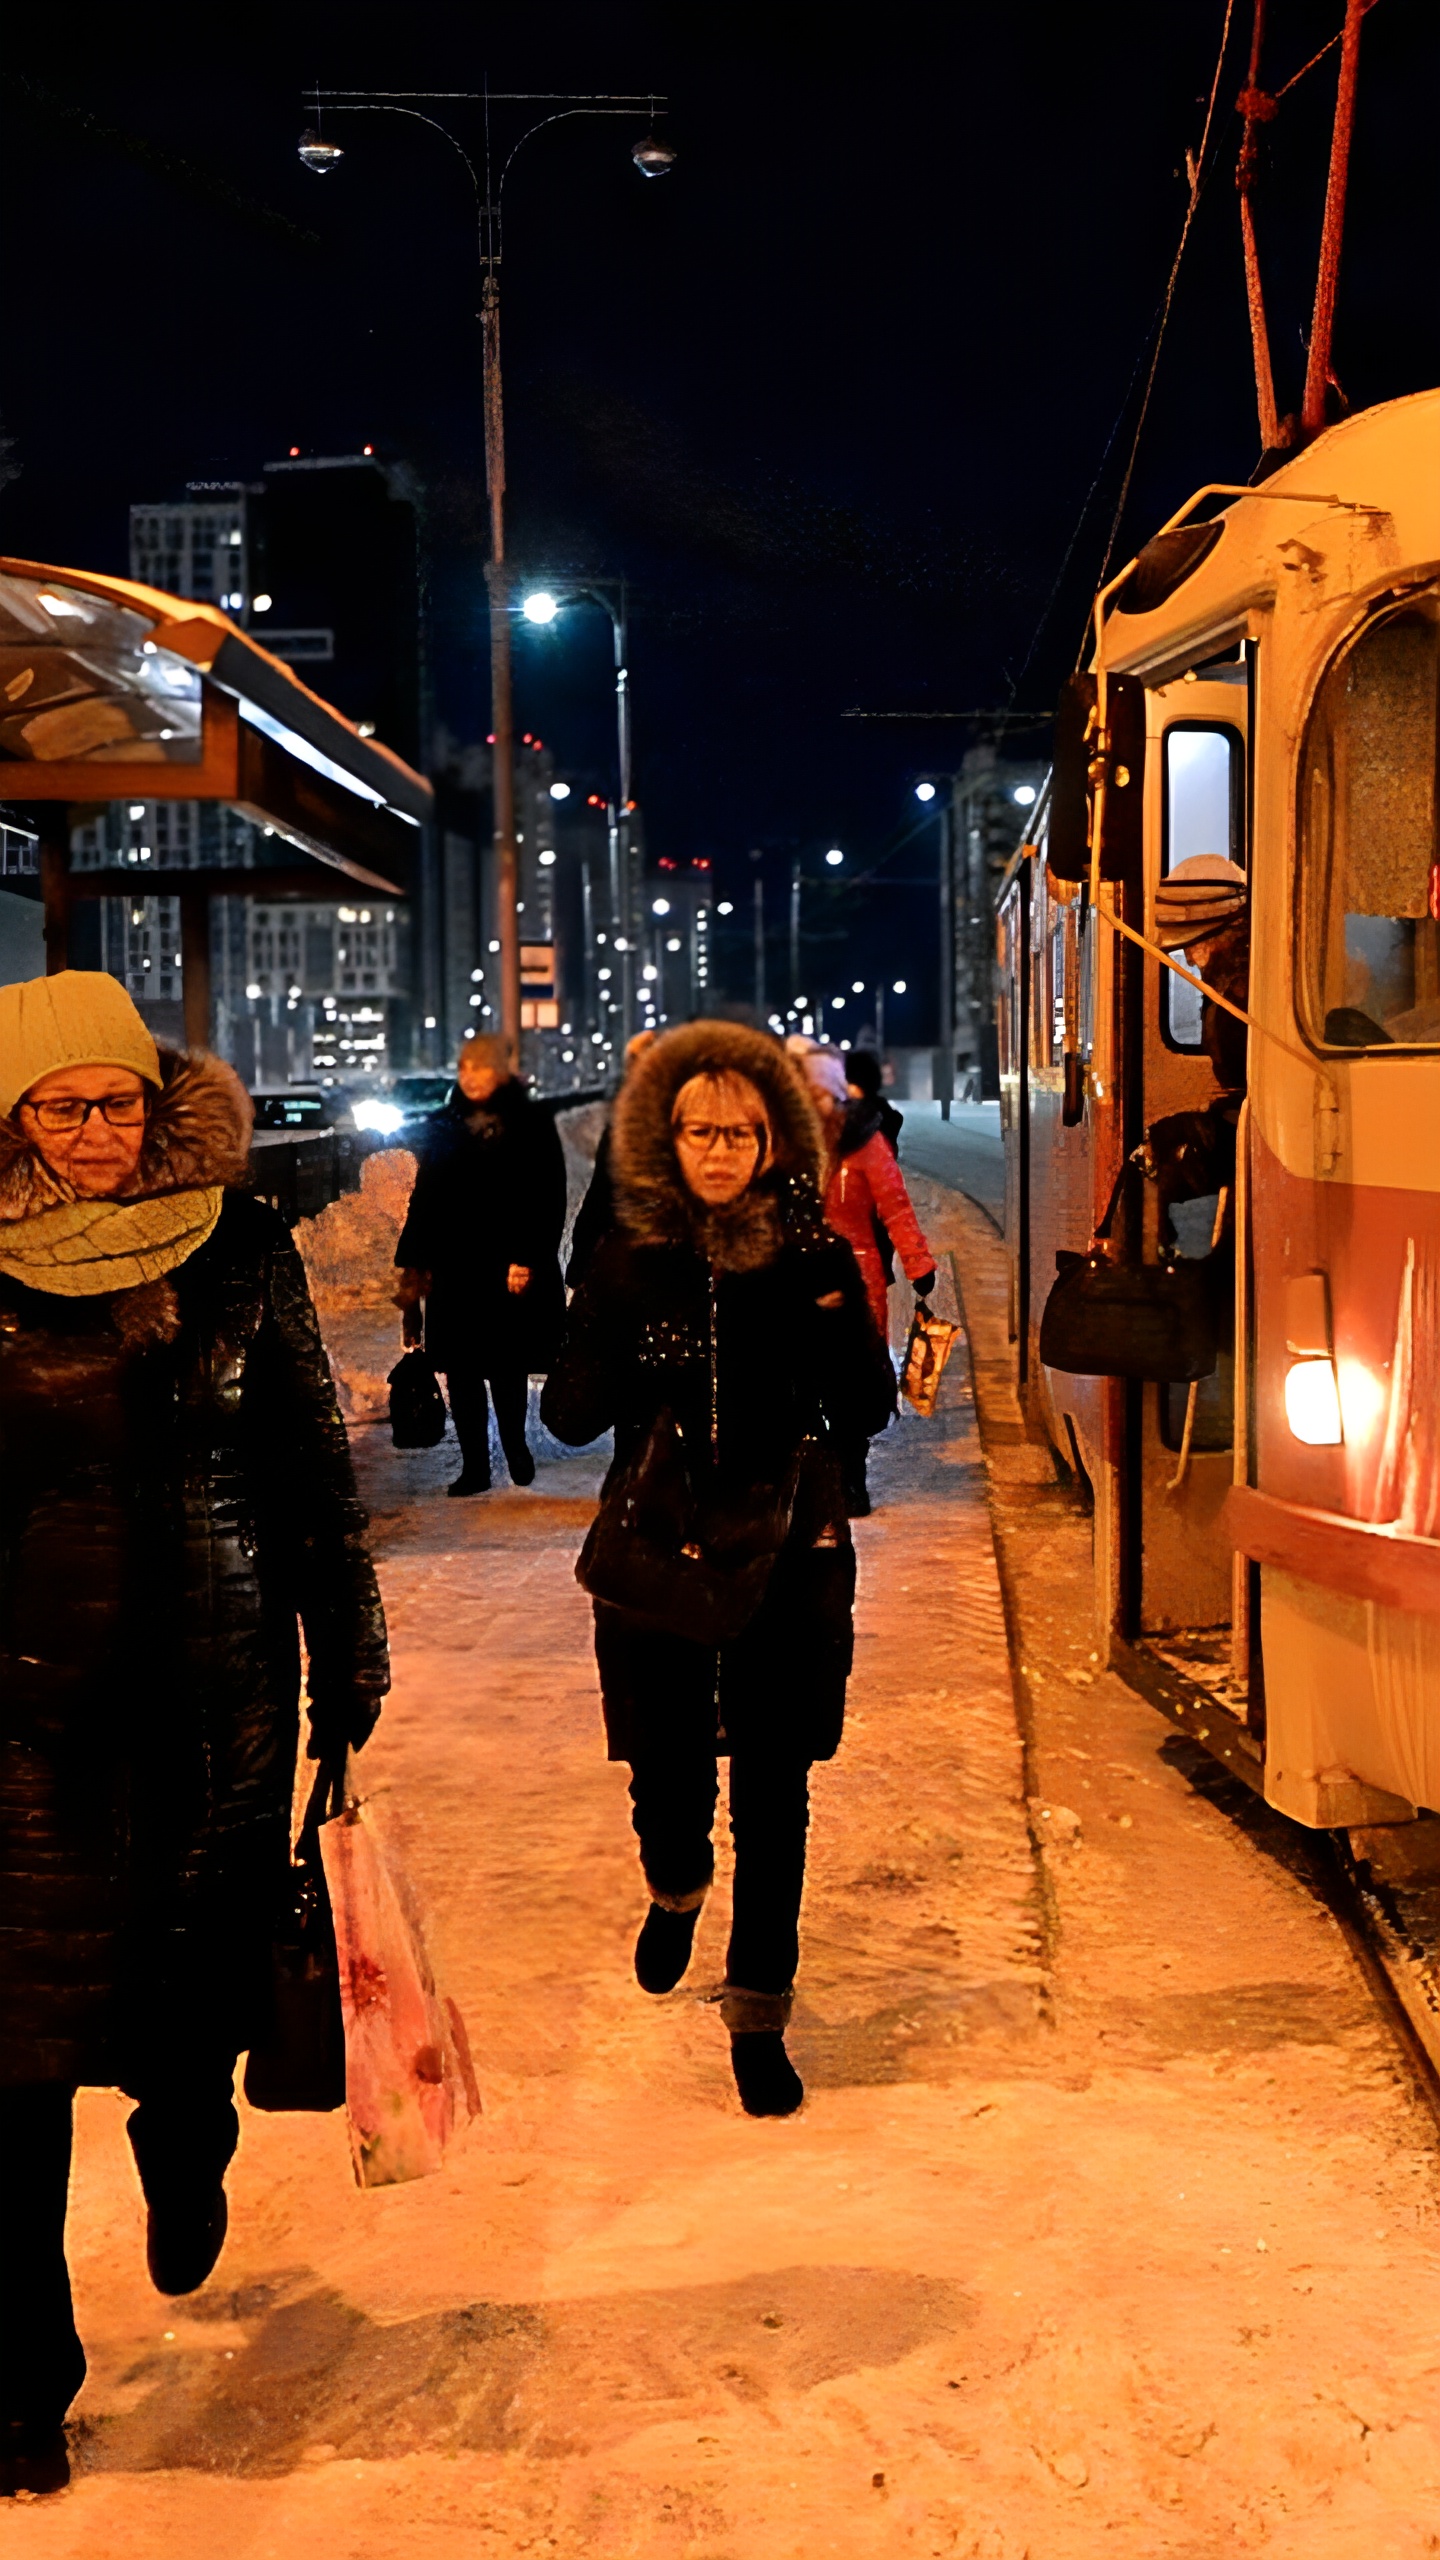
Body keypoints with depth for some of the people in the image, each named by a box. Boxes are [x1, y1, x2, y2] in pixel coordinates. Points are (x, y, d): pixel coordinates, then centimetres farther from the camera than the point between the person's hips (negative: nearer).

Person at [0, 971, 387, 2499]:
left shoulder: (238, 1253, 0)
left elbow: (312, 1472, 7)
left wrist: (346, 1674, 8)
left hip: (221, 1694, 2)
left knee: (206, 1986, 14)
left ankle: (185, 2167, 50)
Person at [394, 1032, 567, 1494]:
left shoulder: (531, 1124, -1)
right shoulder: (445, 1125, 10)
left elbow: (548, 1198, -5)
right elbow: (424, 1197, 11)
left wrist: (527, 1259, -14)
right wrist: (414, 1262, 5)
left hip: (508, 1269, -3)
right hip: (454, 1269, 3)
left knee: (508, 1366, 2)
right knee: (461, 1370, 3)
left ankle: (515, 1444, 26)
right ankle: (474, 1465, 11)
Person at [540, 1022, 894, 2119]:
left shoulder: (814, 1257, -1)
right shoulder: (631, 1262, 0)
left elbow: (866, 1411, -4)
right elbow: (570, 1415, -2)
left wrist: (836, 1306, -18)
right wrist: (620, 1351, -21)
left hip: (789, 1560, 0)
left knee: (772, 1798, 2)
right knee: (667, 1775, 8)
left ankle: (759, 2019, 16)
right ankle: (677, 1889, 45)